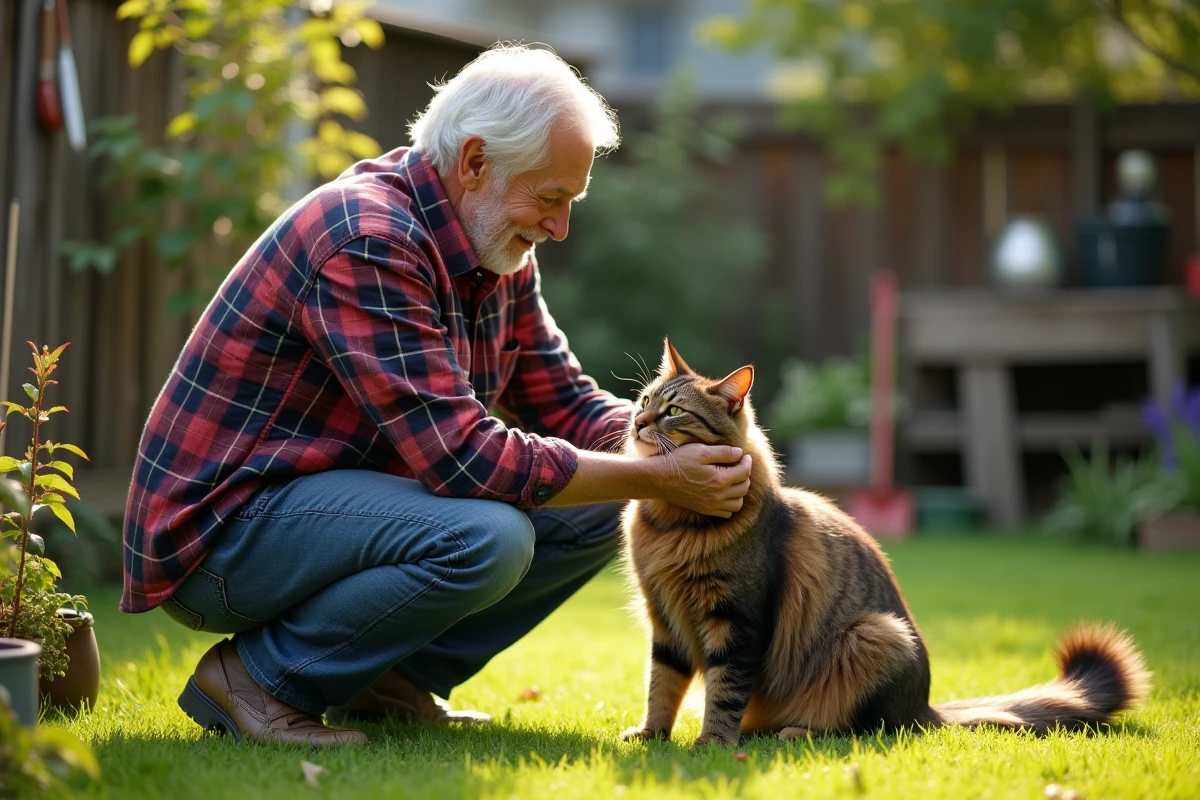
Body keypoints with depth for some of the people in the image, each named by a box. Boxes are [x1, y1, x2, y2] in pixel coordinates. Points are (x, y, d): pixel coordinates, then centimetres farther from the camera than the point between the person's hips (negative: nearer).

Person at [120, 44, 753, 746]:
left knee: (593, 515, 2)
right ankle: (258, 677, -11)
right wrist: (658, 479, -23)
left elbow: (565, 404, 10)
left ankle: (387, 680, 8)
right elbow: (465, 458, -29)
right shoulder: (365, 241, -25)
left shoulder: (496, 252, 5)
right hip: (220, 530, -9)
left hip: (337, 497, 9)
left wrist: (678, 446, -10)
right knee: (485, 537, -32)